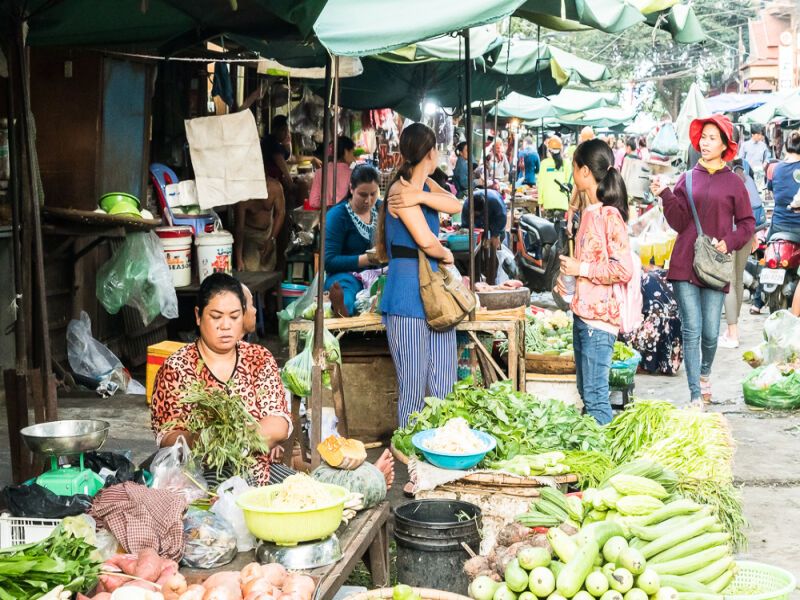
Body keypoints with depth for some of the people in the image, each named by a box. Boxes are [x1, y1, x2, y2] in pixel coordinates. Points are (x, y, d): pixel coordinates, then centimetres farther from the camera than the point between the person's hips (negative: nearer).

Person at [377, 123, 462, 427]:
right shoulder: (402, 189, -12)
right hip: (408, 298, -9)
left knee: (444, 387, 7)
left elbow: (455, 205, -2)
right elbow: (426, 241, -18)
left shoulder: (426, 185, 14)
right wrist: (446, 254, 1)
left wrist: (420, 197, -16)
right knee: (414, 390, -4)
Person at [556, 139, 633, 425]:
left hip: (600, 317, -10)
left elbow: (624, 270, -20)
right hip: (582, 313, 10)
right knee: (585, 391, 16)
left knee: (595, 395, -6)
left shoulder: (610, 215, -15)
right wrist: (568, 275, 10)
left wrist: (581, 269, -14)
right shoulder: (588, 212, 13)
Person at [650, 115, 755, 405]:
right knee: (691, 331, -2)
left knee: (710, 333, 4)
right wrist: (665, 196, -11)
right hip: (685, 265, 1)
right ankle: (695, 396, 1)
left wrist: (730, 242, -10)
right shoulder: (688, 179, 7)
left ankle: (705, 374, 35)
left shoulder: (734, 183, 3)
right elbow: (679, 223, 2)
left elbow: (747, 223, 6)